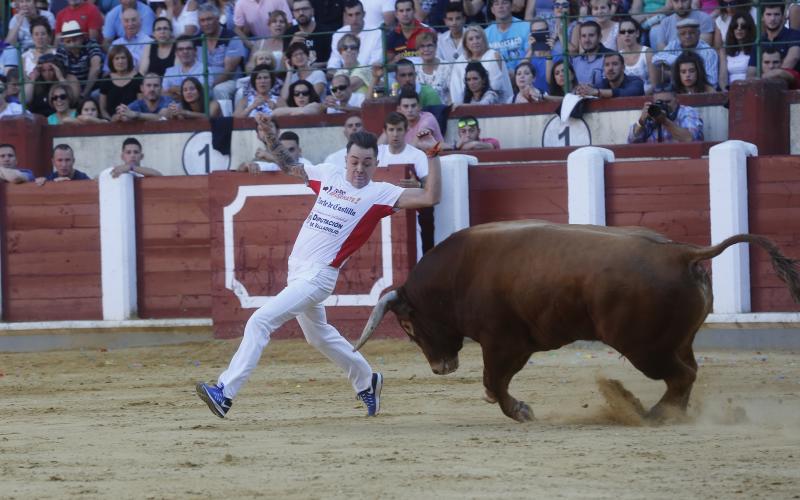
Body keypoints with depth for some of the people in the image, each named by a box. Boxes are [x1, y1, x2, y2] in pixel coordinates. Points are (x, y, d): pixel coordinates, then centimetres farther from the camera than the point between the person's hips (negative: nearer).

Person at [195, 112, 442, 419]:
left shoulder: (380, 194, -9)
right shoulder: (329, 177, 8)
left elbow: (430, 197, -16)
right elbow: (290, 166, 23)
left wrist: (432, 155, -22)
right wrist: (270, 139, 8)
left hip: (319, 276, -8)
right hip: (297, 271, 8)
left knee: (260, 322, -18)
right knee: (318, 334, 25)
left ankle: (225, 392, -21)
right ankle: (366, 381, 45)